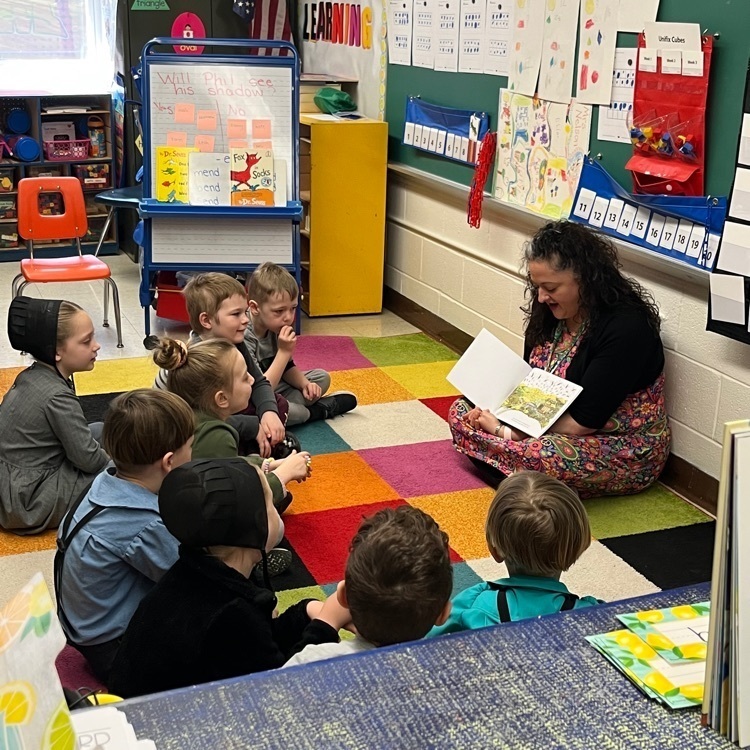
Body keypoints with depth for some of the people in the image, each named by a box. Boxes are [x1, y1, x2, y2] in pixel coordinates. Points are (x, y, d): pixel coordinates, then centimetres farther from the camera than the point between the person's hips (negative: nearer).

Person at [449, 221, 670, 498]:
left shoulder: (626, 328, -25)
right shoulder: (550, 313, 0)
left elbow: (585, 421, -26)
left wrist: (507, 433, -22)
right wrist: (496, 411, -12)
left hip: (625, 452, -8)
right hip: (549, 427, 9)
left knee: (540, 454, -38)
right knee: (461, 411, 0)